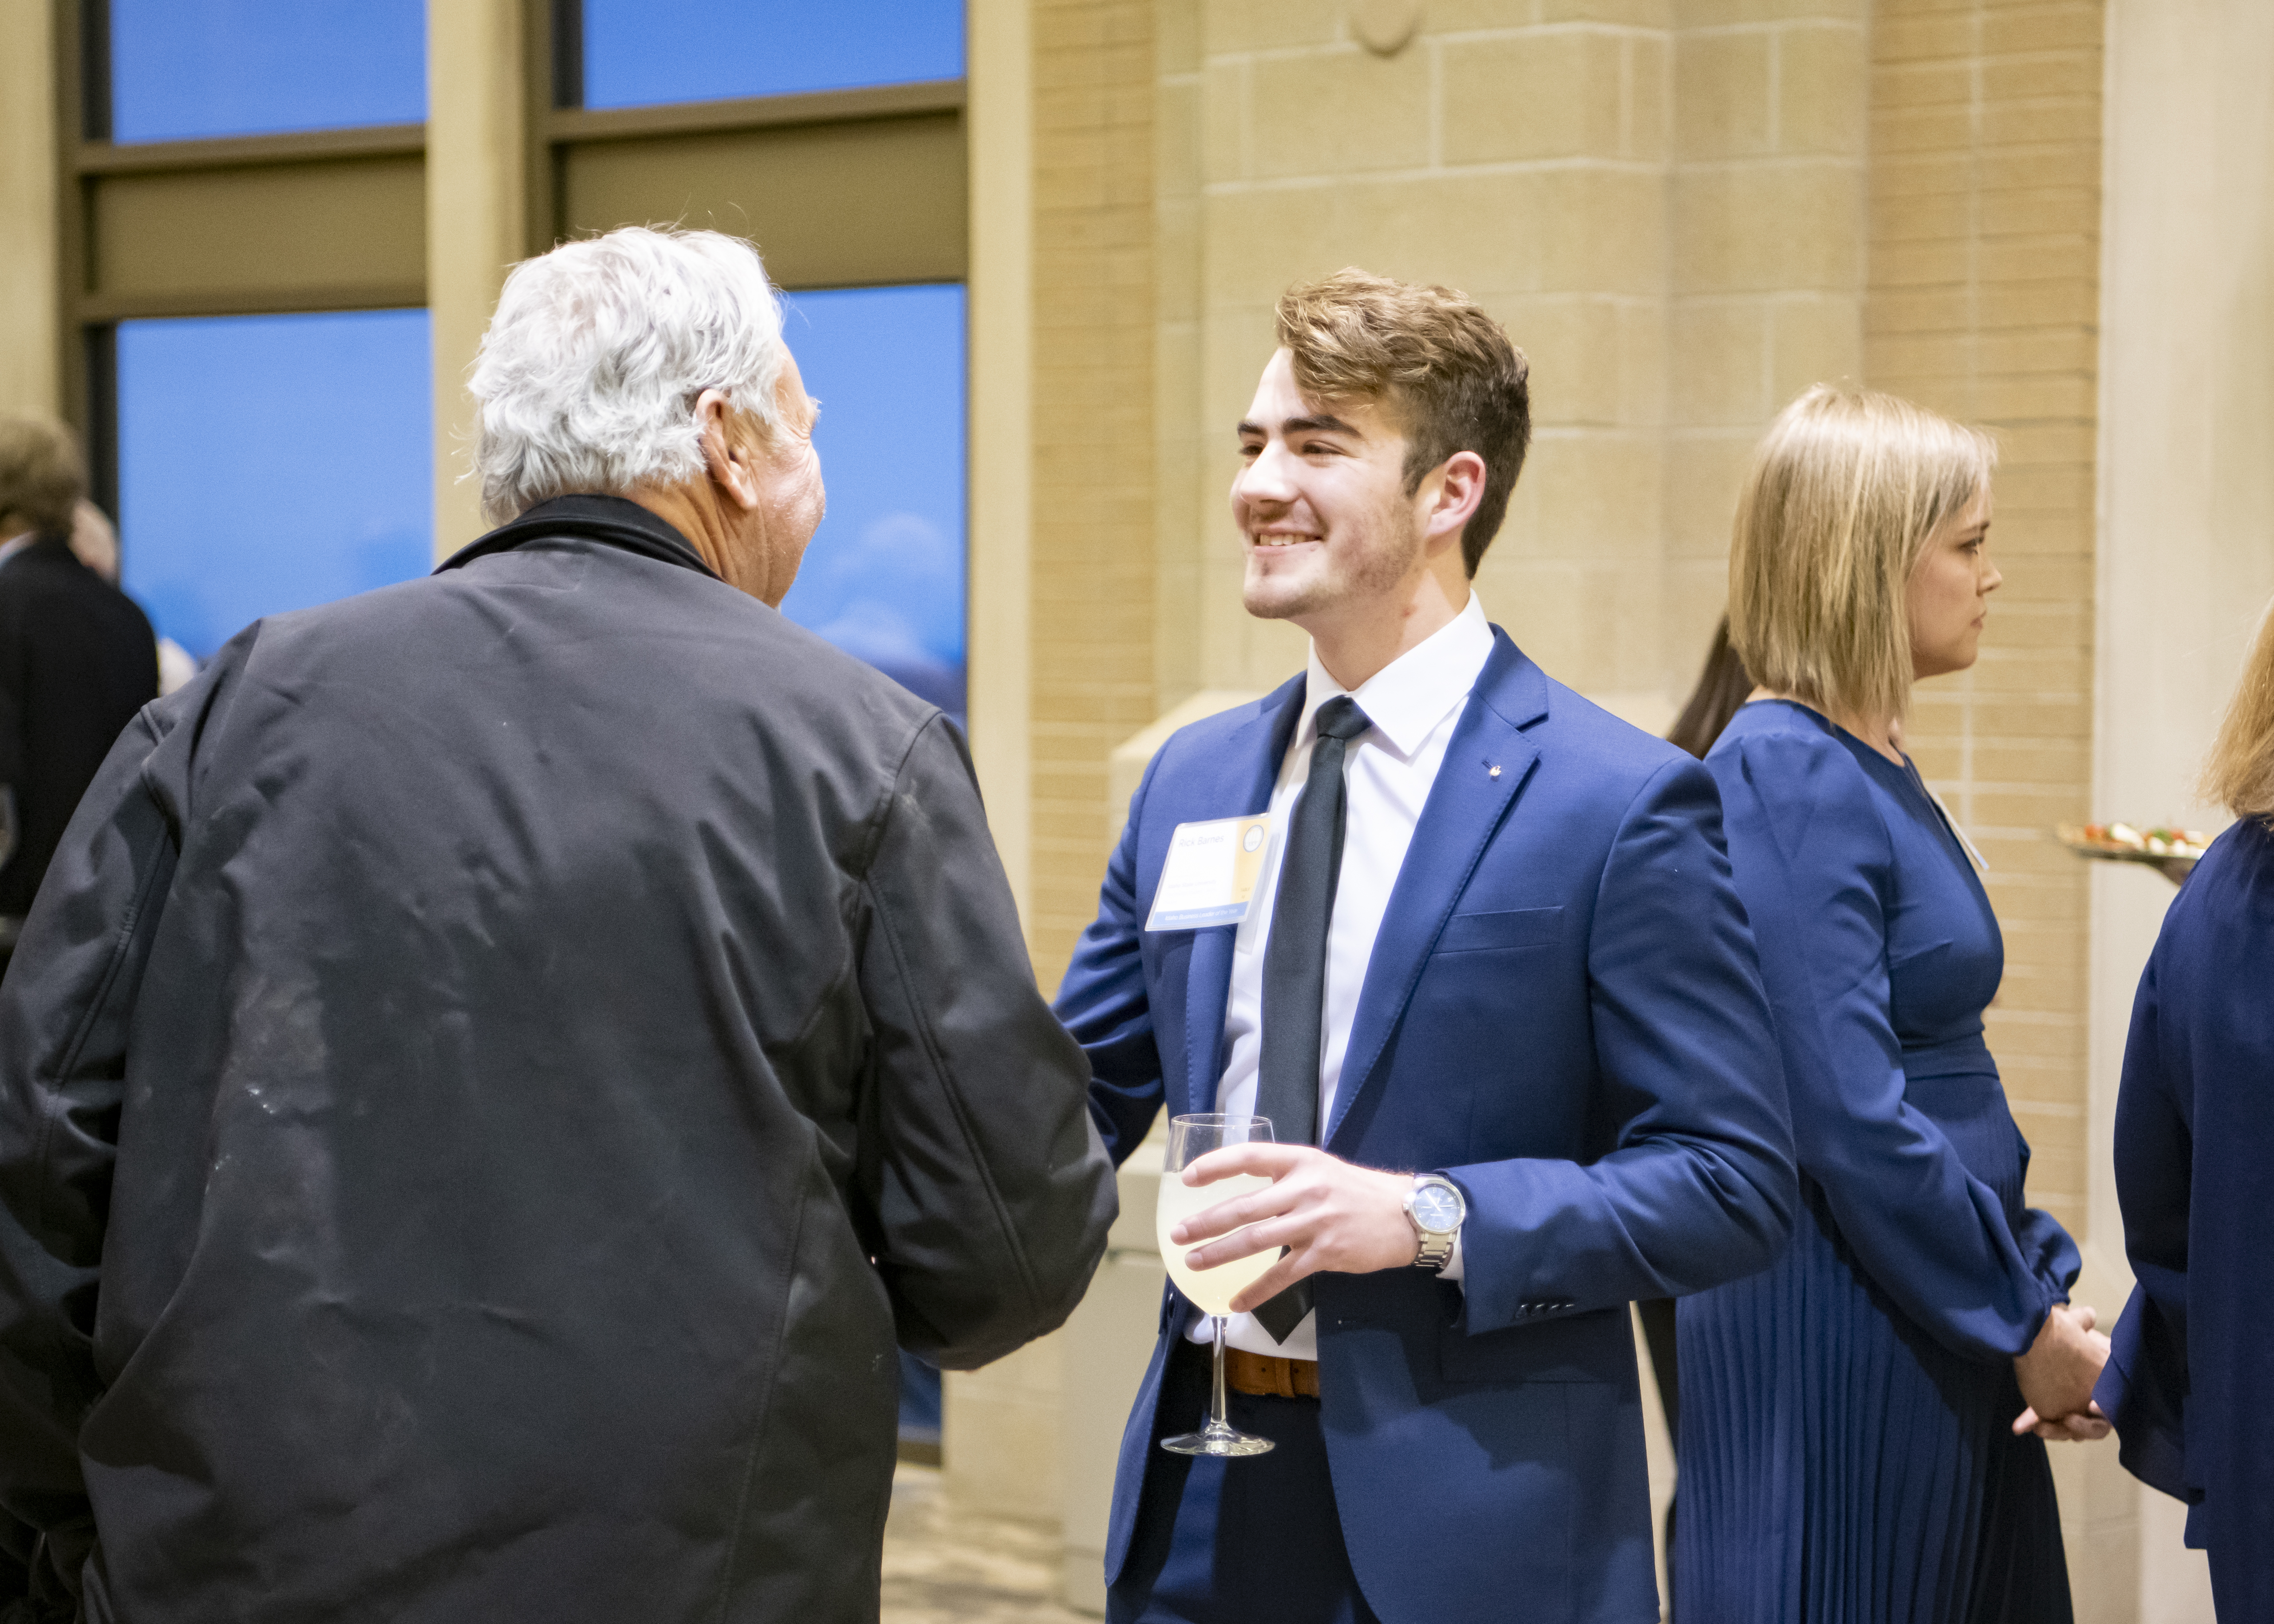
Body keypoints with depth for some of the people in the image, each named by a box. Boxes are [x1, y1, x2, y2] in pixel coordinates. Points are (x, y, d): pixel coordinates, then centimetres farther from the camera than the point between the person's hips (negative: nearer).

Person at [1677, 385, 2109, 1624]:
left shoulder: (1879, 768, 12)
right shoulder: (1783, 776, -16)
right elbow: (1849, 1118, -21)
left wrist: (2045, 1284, 5)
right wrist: (2026, 1324, -13)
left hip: (1941, 1333, 9)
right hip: (1832, 1336, -9)